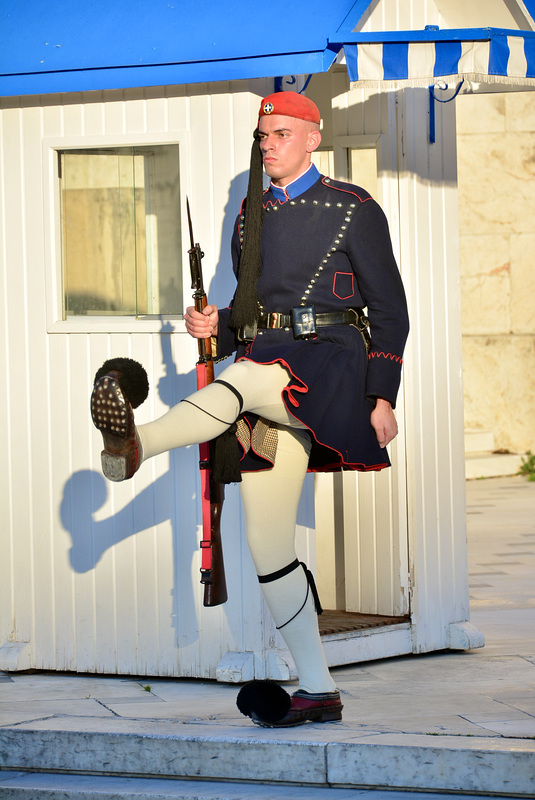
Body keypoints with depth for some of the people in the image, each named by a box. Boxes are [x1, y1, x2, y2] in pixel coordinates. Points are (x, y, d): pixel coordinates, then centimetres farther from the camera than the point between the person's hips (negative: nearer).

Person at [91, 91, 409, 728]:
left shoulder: (354, 210, 3)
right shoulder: (252, 216, 20)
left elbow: (390, 310, 1)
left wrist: (382, 397, -8)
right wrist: (216, 326, 4)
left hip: (327, 362, -6)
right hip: (265, 377, 6)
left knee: (245, 376, -39)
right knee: (266, 543, 0)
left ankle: (136, 444, -64)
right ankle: (317, 692, 5)